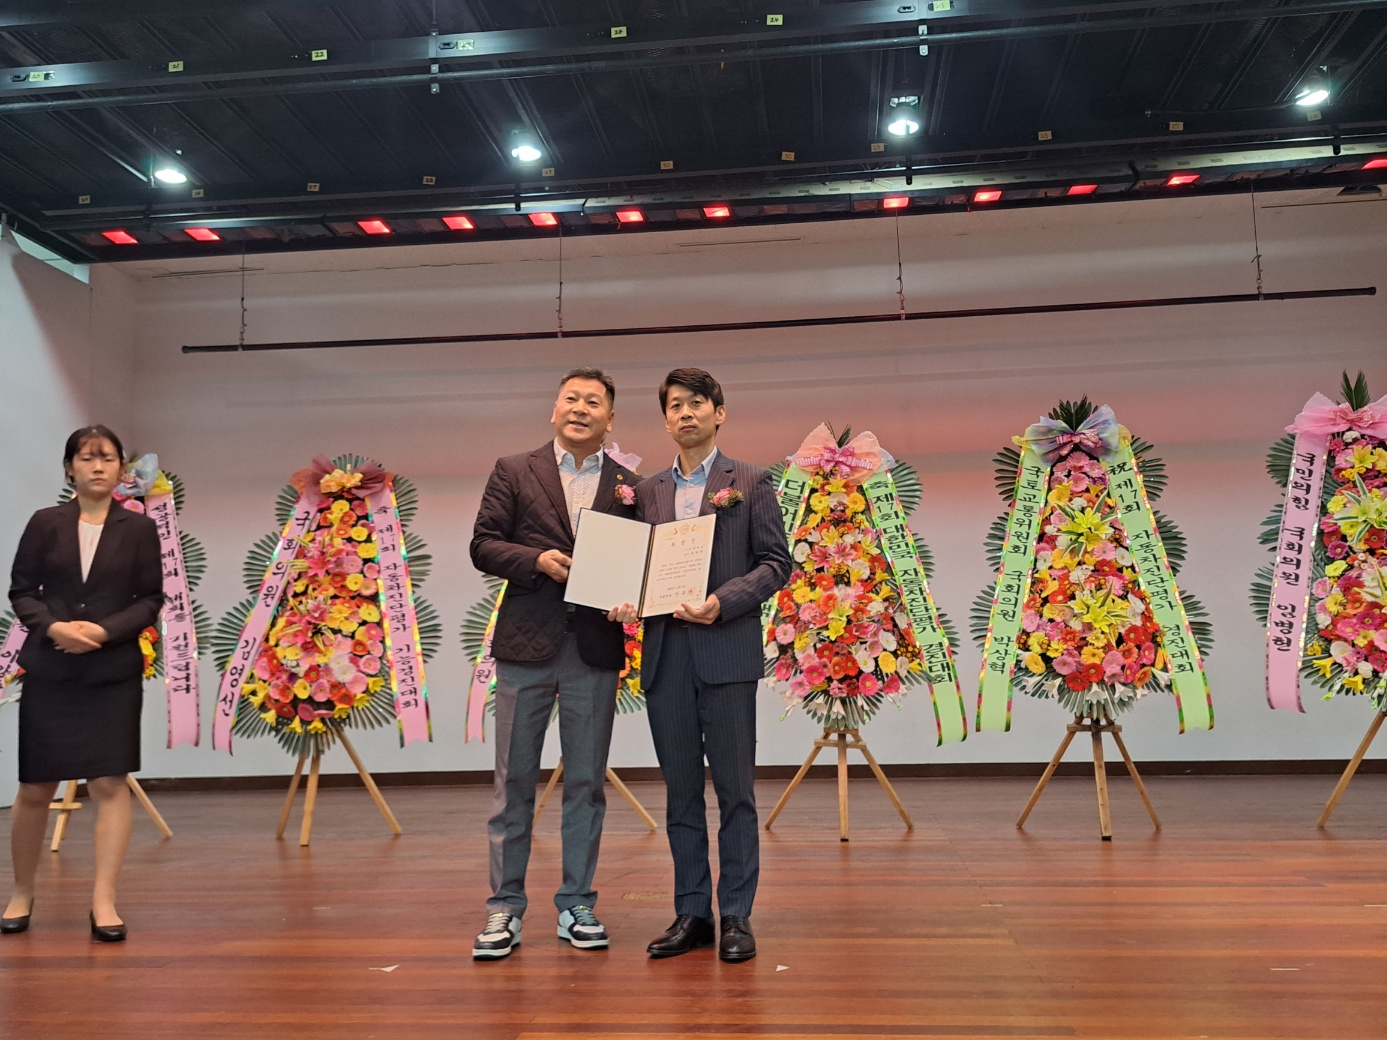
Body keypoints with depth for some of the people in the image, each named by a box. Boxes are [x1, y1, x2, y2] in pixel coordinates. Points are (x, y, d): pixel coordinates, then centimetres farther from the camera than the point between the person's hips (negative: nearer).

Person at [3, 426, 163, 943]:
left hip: (114, 673, -1)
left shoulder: (139, 529, 2)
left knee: (110, 783, -4)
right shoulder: (45, 523, 4)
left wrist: (104, 631, -13)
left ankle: (103, 902, 3)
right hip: (48, 672, 1)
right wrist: (52, 627, -14)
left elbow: (151, 599, 1)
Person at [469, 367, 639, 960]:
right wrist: (537, 561, -13)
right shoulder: (514, 472, 7)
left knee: (586, 783, 9)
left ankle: (577, 907, 21)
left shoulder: (628, 486, 9)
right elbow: (483, 544, 2)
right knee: (514, 781, 6)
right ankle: (505, 909, 17)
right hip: (527, 644, -1)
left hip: (595, 649, 1)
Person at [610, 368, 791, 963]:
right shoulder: (648, 491, 16)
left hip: (726, 651, -4)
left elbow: (775, 562, -1)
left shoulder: (749, 483, 5)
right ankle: (692, 913, 20)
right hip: (664, 653, 4)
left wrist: (722, 602, -15)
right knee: (680, 791, 10)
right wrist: (624, 602, -5)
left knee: (734, 790, 2)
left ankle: (736, 915, 13)